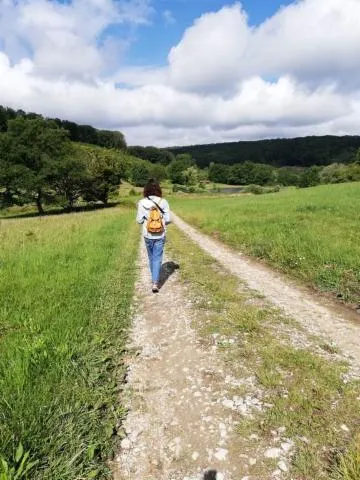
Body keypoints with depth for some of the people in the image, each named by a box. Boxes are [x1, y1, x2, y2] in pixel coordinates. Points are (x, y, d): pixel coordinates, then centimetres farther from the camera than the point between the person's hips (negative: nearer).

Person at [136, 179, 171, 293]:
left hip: (148, 235, 1)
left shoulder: (142, 203, -9)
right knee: (157, 259, 6)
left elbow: (139, 220, -5)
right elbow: (168, 219, -7)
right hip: (160, 235, -1)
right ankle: (155, 283, -3)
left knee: (151, 258, 20)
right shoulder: (163, 202, -10)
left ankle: (154, 279, 36)